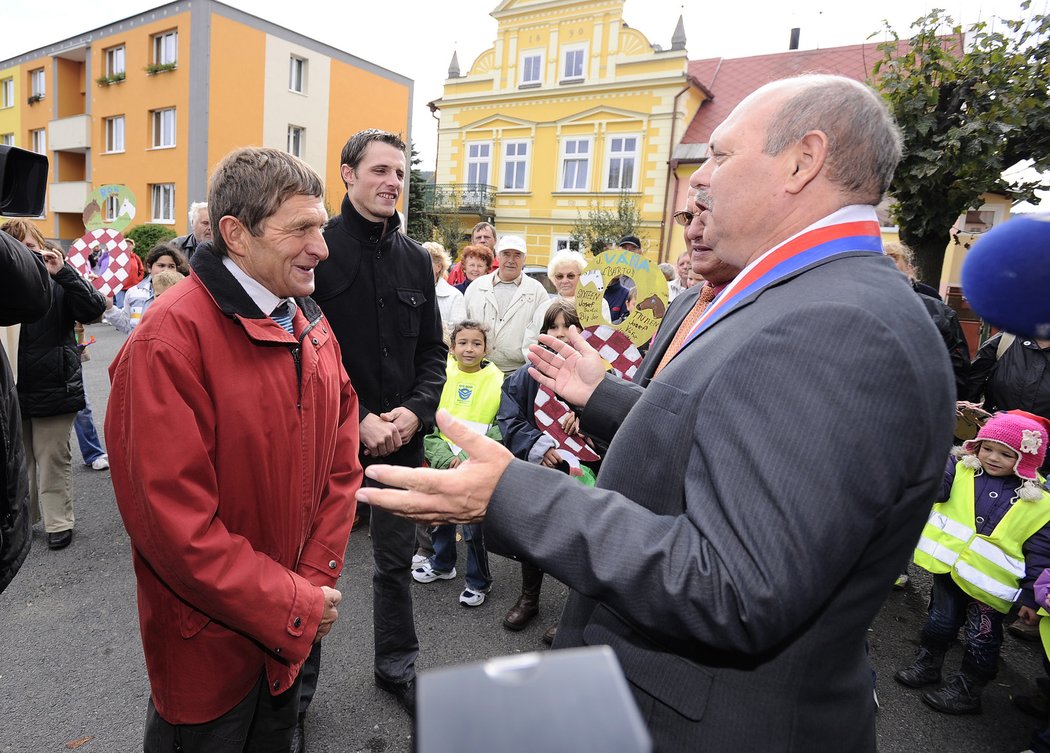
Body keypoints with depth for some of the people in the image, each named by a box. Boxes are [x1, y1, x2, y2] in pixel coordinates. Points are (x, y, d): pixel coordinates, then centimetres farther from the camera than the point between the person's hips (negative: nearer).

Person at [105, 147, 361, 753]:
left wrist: (316, 582, -5)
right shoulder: (170, 339, -22)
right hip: (209, 643, -6)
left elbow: (341, 462, 2)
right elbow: (171, 517, -25)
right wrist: (291, 606, -18)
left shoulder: (313, 325, 0)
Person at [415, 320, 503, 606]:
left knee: (474, 526, 2)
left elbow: (501, 429, -8)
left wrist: (467, 458, -16)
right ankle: (442, 564, 44)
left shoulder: (497, 382, -6)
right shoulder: (442, 376, 0)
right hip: (442, 463, 3)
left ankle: (479, 581, 24)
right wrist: (445, 456, -14)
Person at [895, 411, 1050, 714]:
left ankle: (967, 690, 29)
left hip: (990, 586, -2)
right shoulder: (962, 471, -3)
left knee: (981, 640, 10)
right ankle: (927, 664, 41)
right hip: (949, 566, 2)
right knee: (941, 621, 19)